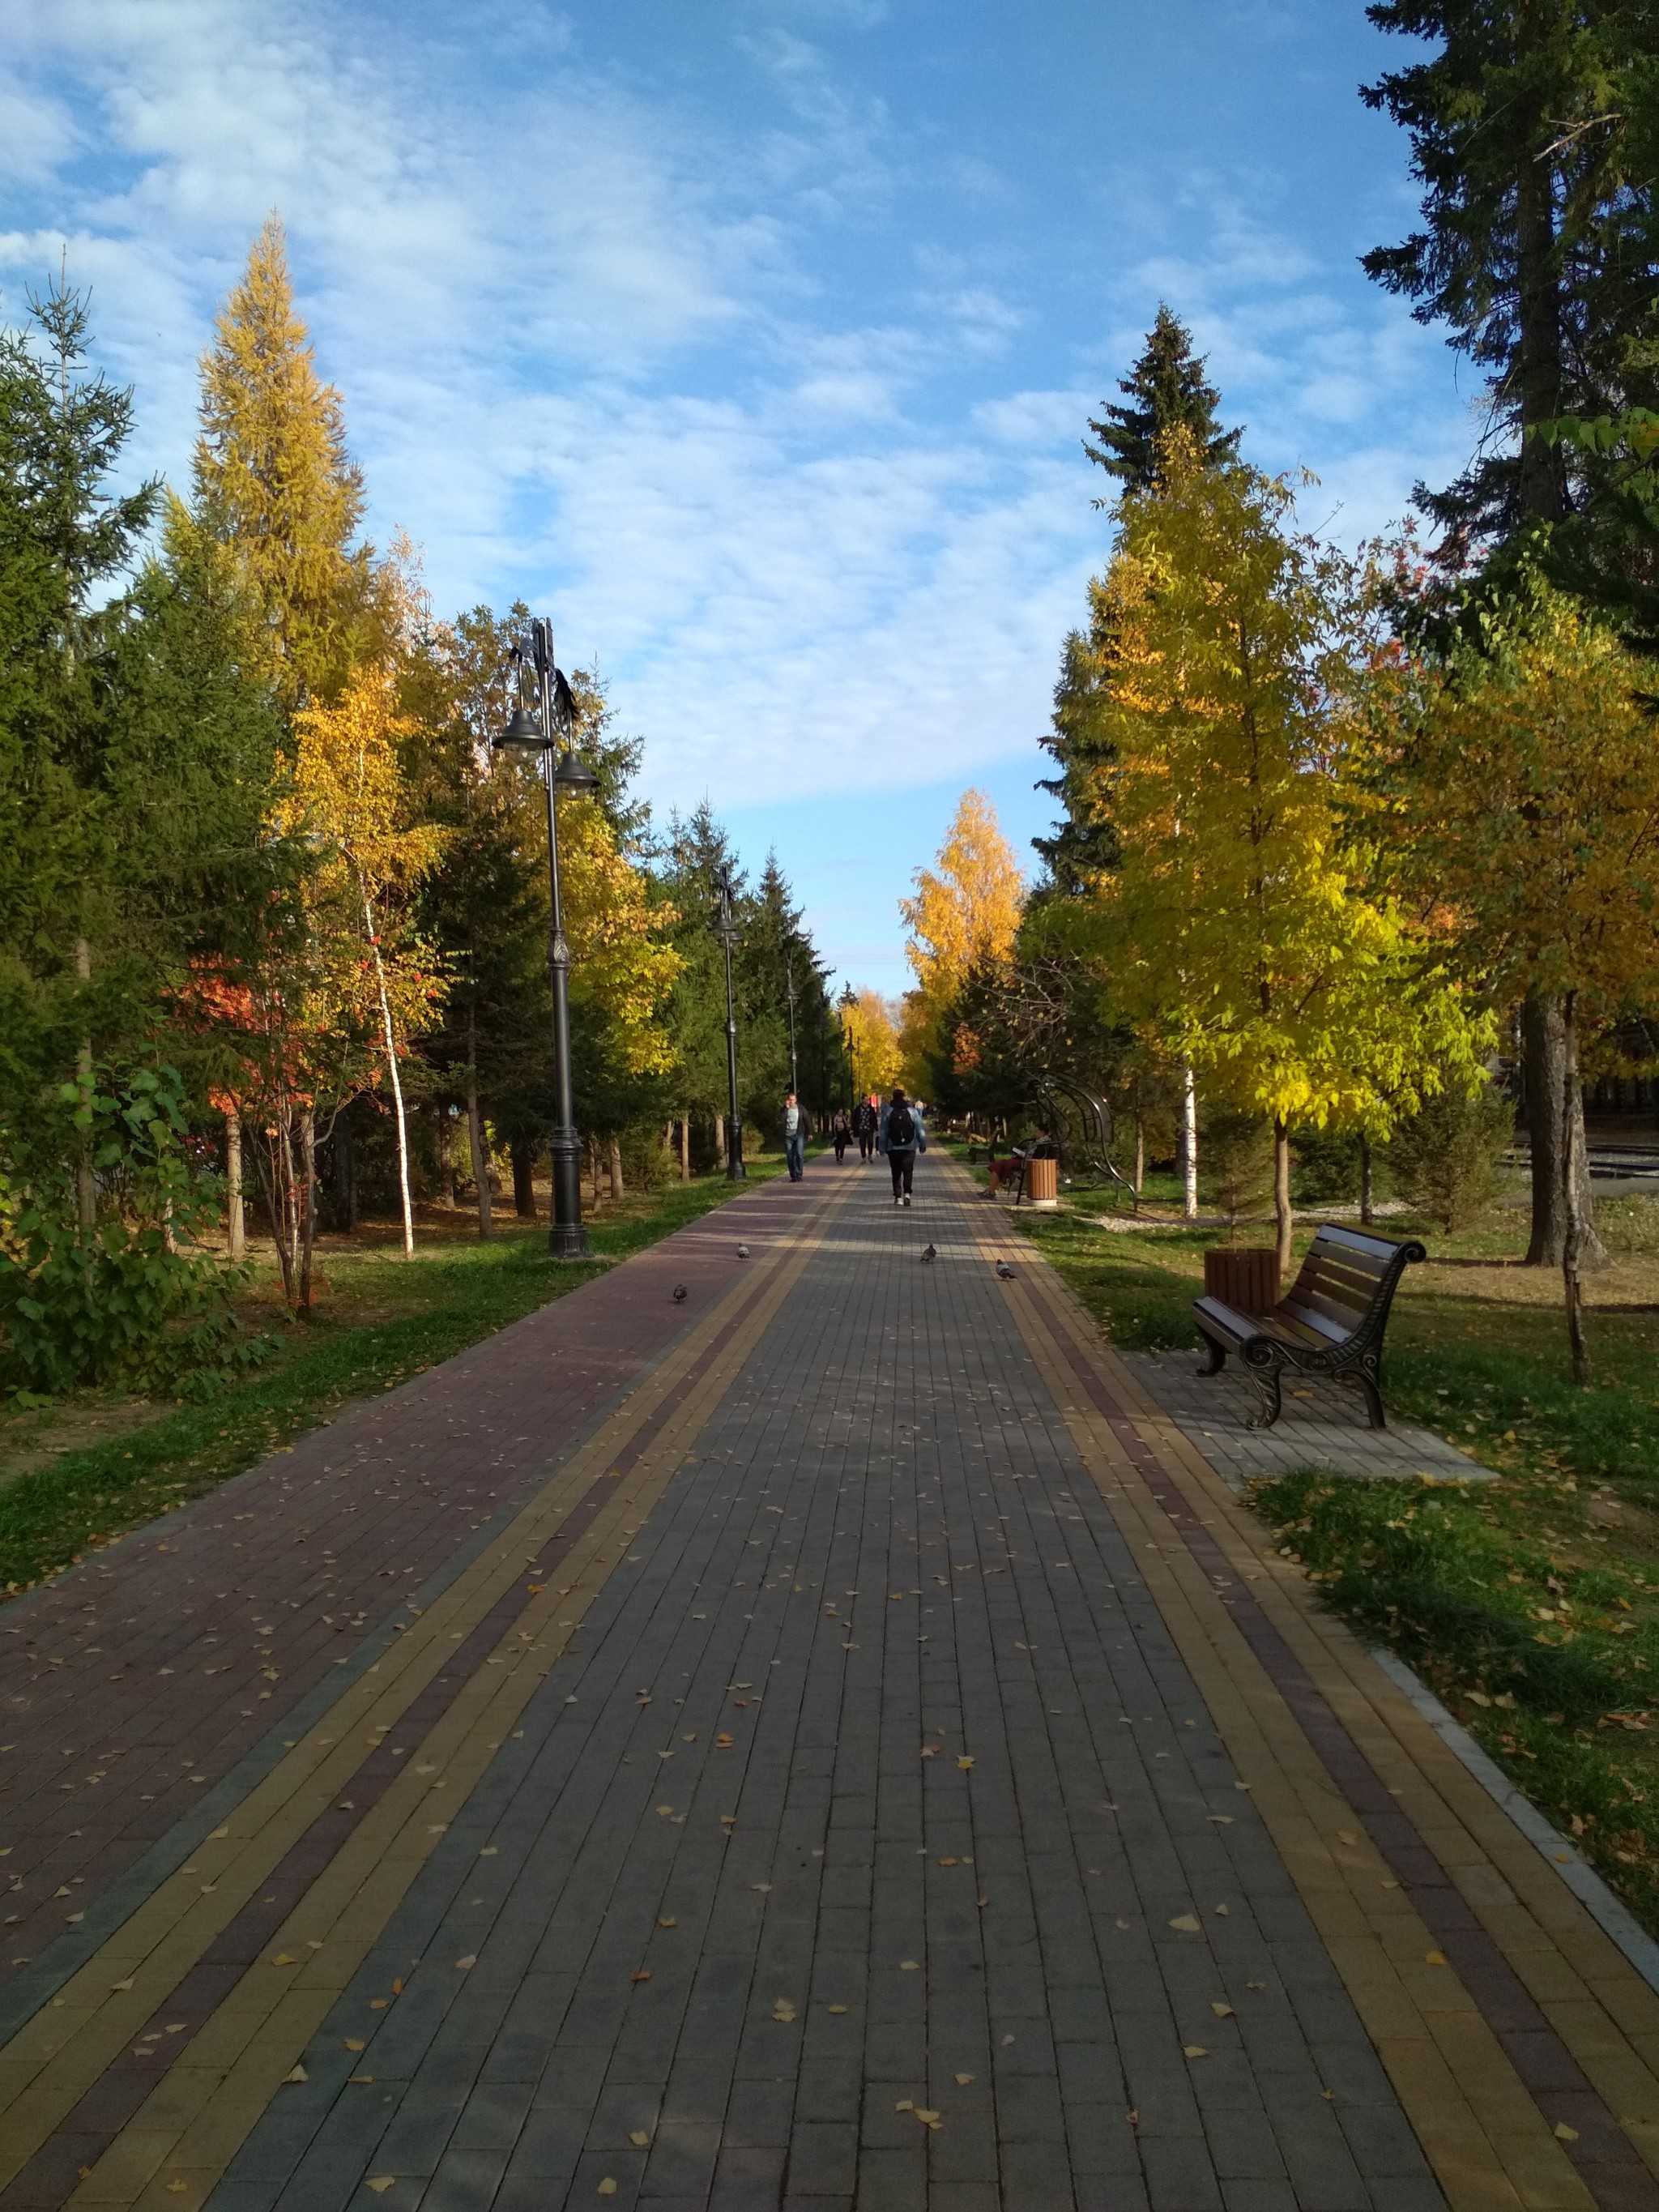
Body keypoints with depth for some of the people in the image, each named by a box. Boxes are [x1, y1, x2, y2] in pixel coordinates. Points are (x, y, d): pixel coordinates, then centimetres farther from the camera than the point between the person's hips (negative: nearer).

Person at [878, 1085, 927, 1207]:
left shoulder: (888, 1111, -2)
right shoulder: (913, 1111, -1)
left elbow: (883, 1131, -3)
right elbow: (920, 1130, 0)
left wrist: (882, 1147, 2)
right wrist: (923, 1145, 8)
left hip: (893, 1147, 0)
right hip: (909, 1147, 0)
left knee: (896, 1172, 8)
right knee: (908, 1171, 4)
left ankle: (898, 1196, 2)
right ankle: (907, 1193, -14)